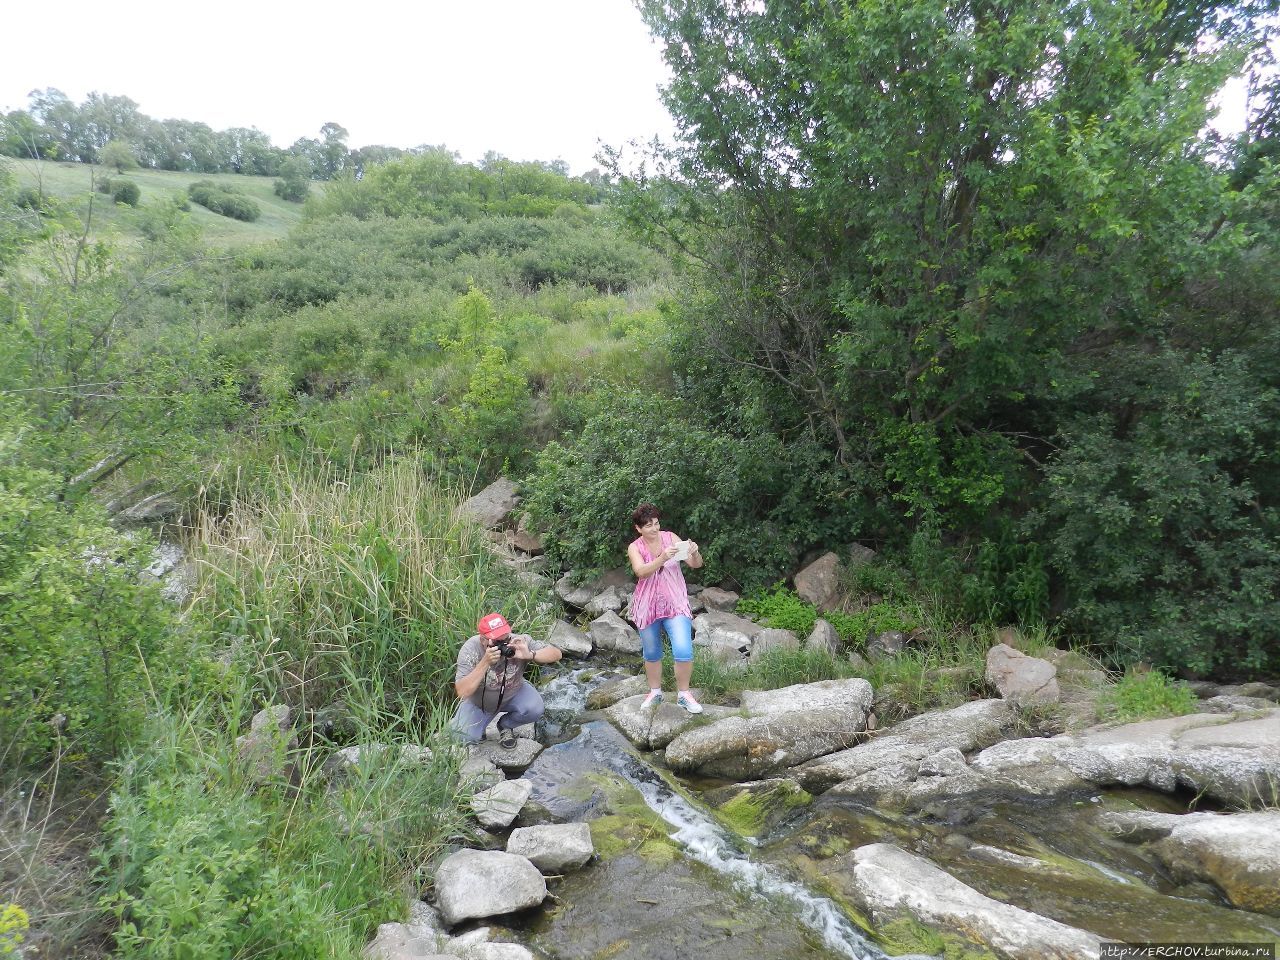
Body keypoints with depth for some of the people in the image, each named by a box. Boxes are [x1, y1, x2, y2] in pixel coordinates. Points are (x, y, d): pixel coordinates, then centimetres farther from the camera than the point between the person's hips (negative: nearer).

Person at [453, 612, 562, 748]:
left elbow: (556, 653, -24)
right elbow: (462, 692, -37)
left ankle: (505, 725, 7)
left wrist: (530, 655, -42)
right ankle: (478, 725, 18)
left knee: (534, 709, -26)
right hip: (479, 702, -1)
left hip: (513, 694, 1)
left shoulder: (519, 641, -26)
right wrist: (485, 663, -46)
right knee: (465, 737, -20)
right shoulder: (470, 650, -30)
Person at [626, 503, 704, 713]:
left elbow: (696, 564, -7)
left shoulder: (670, 538, -5)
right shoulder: (635, 548, -7)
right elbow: (641, 572, -26)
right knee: (651, 653, 14)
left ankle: (683, 694, 7)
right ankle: (655, 692, 36)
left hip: (675, 603, -1)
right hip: (647, 606, 1)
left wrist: (694, 553, -29)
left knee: (684, 651, -13)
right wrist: (662, 558, -40)